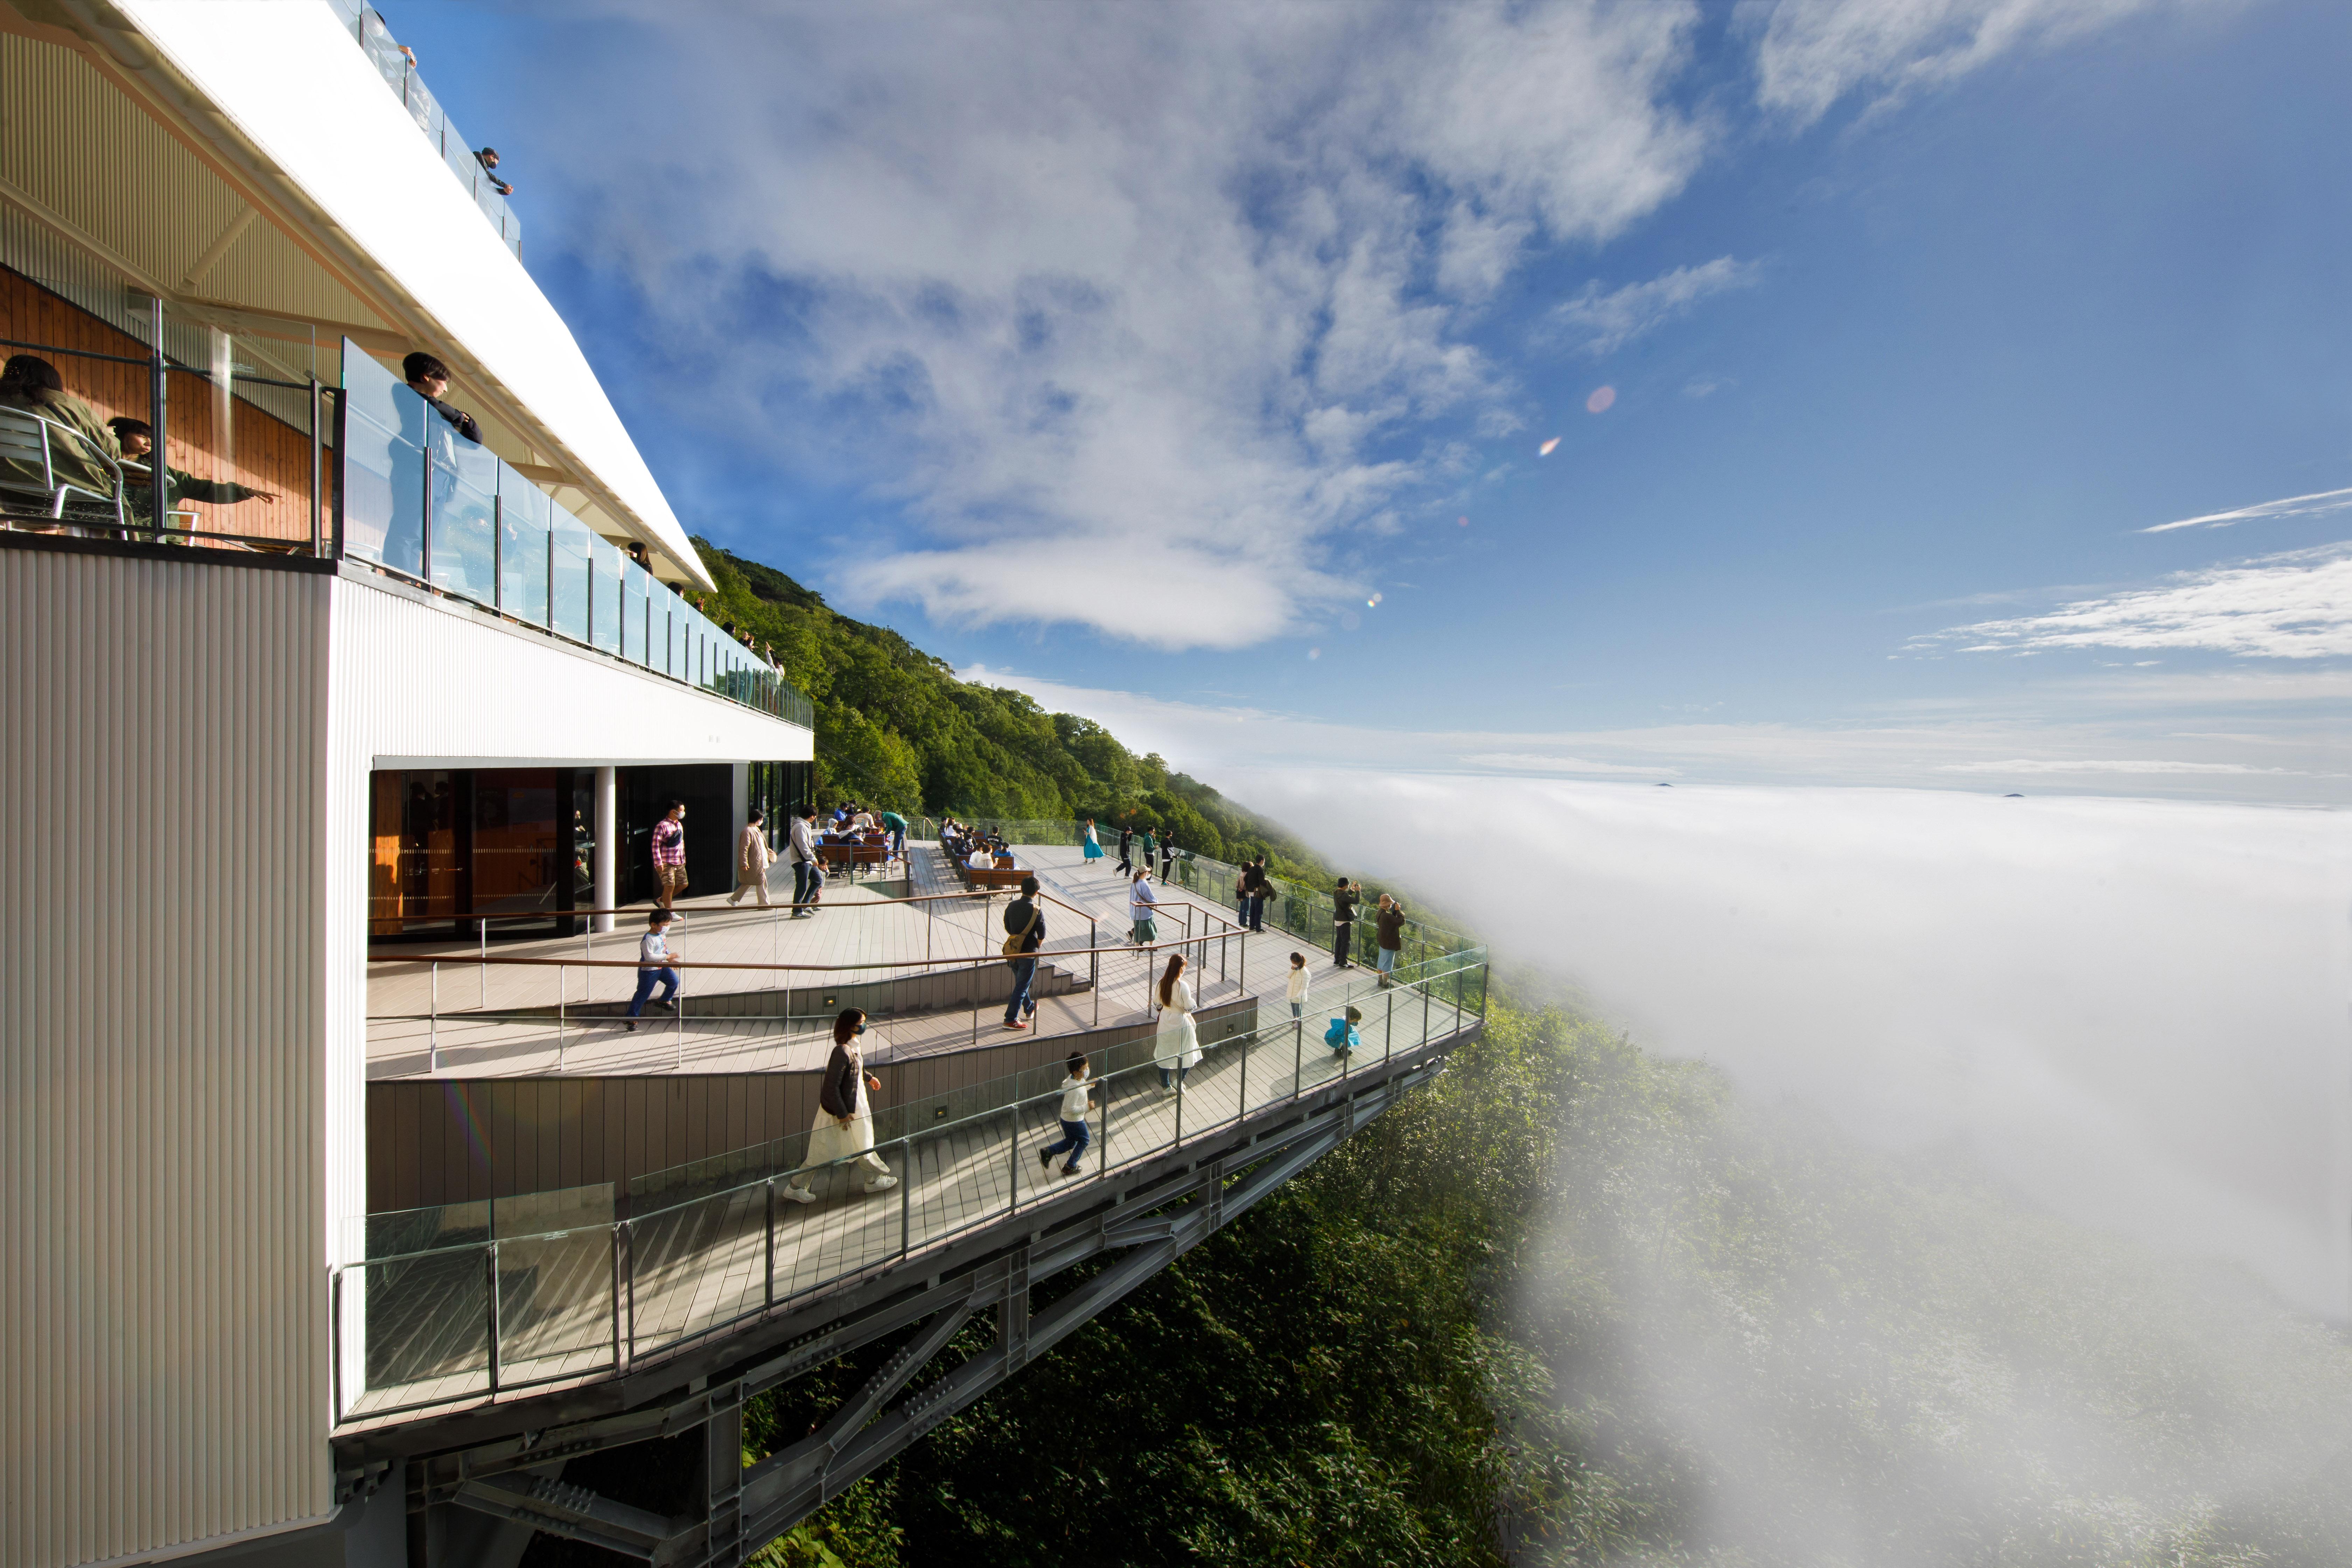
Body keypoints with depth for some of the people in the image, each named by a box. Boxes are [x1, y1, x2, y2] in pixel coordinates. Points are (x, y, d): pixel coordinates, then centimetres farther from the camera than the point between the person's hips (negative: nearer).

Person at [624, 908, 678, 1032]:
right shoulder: (648, 939, -27)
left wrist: (670, 960, 6)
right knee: (643, 994, 0)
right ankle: (632, 1018, 13)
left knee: (674, 981, 10)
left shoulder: (662, 935, 1)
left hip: (661, 967, 8)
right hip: (648, 971, -8)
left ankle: (665, 1001, 35)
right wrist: (668, 957, -32)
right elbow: (650, 957, -32)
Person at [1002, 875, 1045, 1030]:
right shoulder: (1037, 911, -19)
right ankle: (1010, 1020, 7)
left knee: (1021, 983, 23)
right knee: (1021, 987, 4)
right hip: (1028, 953, -6)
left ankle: (1029, 1009, 41)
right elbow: (1042, 936, -12)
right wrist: (1038, 945, 9)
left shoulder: (1011, 906, -3)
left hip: (1012, 951, 6)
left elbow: (1008, 928, 8)